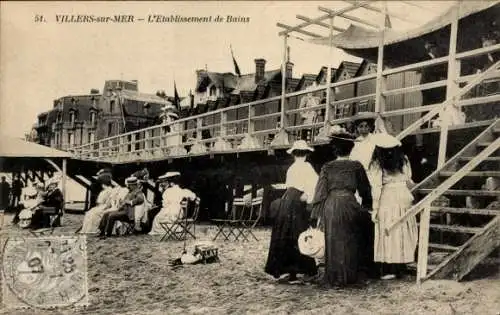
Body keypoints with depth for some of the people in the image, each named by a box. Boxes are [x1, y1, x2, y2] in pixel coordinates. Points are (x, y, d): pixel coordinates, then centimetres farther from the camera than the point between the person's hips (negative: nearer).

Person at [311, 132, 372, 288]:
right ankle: (350, 277, 19)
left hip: (331, 206, 0)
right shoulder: (356, 166, 1)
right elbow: (365, 189, 8)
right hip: (349, 204, 0)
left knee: (334, 242, 8)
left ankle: (333, 278, 12)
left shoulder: (327, 168, 1)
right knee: (350, 243, 12)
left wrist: (318, 216, 2)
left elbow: (321, 192, 0)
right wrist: (366, 207, 21)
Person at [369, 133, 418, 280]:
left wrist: (375, 209, -5)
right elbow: (409, 181, 10)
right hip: (404, 197, 4)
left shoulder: (377, 164, -6)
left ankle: (389, 270, 4)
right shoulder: (404, 160, 6)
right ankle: (401, 268, 18)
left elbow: (377, 187, -9)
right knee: (402, 233, 11)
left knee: (388, 234, 2)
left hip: (387, 198, -4)